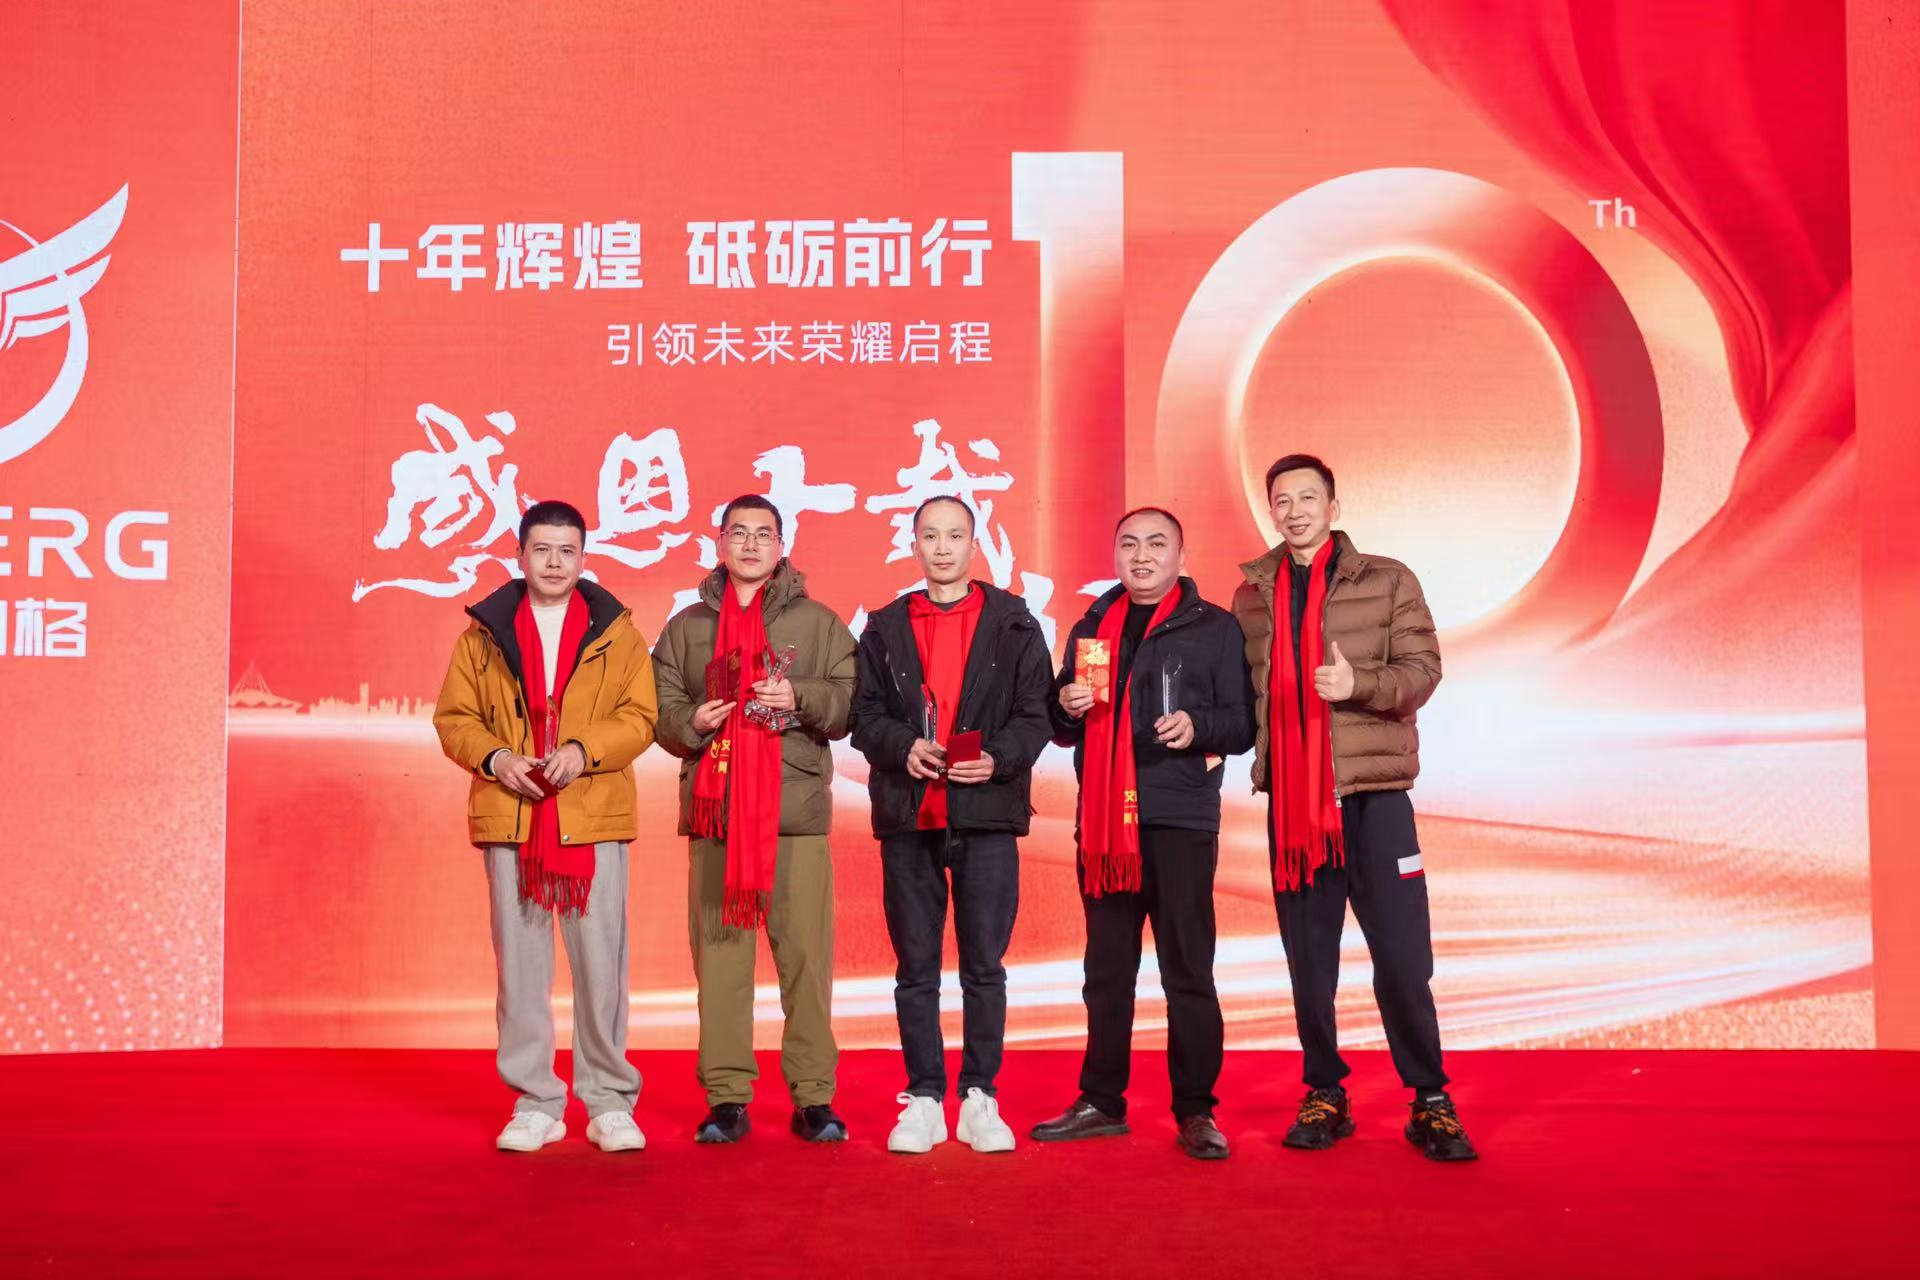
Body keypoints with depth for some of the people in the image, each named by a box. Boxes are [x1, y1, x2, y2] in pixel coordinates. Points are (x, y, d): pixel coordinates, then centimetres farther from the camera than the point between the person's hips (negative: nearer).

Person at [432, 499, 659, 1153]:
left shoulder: (616, 631, 7)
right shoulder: (484, 632, 10)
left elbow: (639, 718, 1)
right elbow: (453, 718, 9)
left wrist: (583, 751, -15)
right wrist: (493, 757, -10)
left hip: (593, 816, -1)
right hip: (510, 817, 1)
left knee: (601, 962, 0)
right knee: (520, 963, 5)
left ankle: (609, 1101, 11)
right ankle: (534, 1103, 15)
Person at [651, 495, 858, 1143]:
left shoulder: (818, 623, 12)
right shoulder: (686, 627, 17)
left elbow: (851, 702, 5)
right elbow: (660, 708, 14)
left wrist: (801, 697, -12)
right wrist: (691, 721, -7)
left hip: (797, 811, -1)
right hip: (713, 810, 2)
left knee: (806, 953, -4)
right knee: (719, 951, 0)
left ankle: (813, 1096, 5)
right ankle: (726, 1097, 8)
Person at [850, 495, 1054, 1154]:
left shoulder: (1013, 622, 7)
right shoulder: (886, 627, 12)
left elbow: (1036, 713, 3)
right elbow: (864, 715, 8)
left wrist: (999, 758, -14)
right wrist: (903, 747, -11)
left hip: (987, 812, -1)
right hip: (907, 815, 2)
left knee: (985, 966, 2)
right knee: (916, 968, 6)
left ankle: (980, 1099, 13)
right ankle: (923, 1100, 14)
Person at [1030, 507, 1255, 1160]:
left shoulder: (1214, 628, 5)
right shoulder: (1091, 628, 18)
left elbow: (1242, 722, 1)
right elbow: (1061, 731, 22)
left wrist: (1197, 727, -19)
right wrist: (1067, 706, 0)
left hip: (1180, 820, -4)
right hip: (1103, 819, 4)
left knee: (1187, 971, -3)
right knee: (1106, 970, 9)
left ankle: (1195, 1111, 5)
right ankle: (1102, 1102, 18)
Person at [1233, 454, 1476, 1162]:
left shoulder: (1387, 581, 4)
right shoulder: (1252, 594, 13)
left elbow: (1423, 668, -3)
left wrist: (1360, 683, -20)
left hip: (1373, 792, -3)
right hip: (1290, 798, 3)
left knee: (1402, 957, -3)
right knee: (1308, 959, 7)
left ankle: (1430, 1103, 9)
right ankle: (1325, 1096, 19)